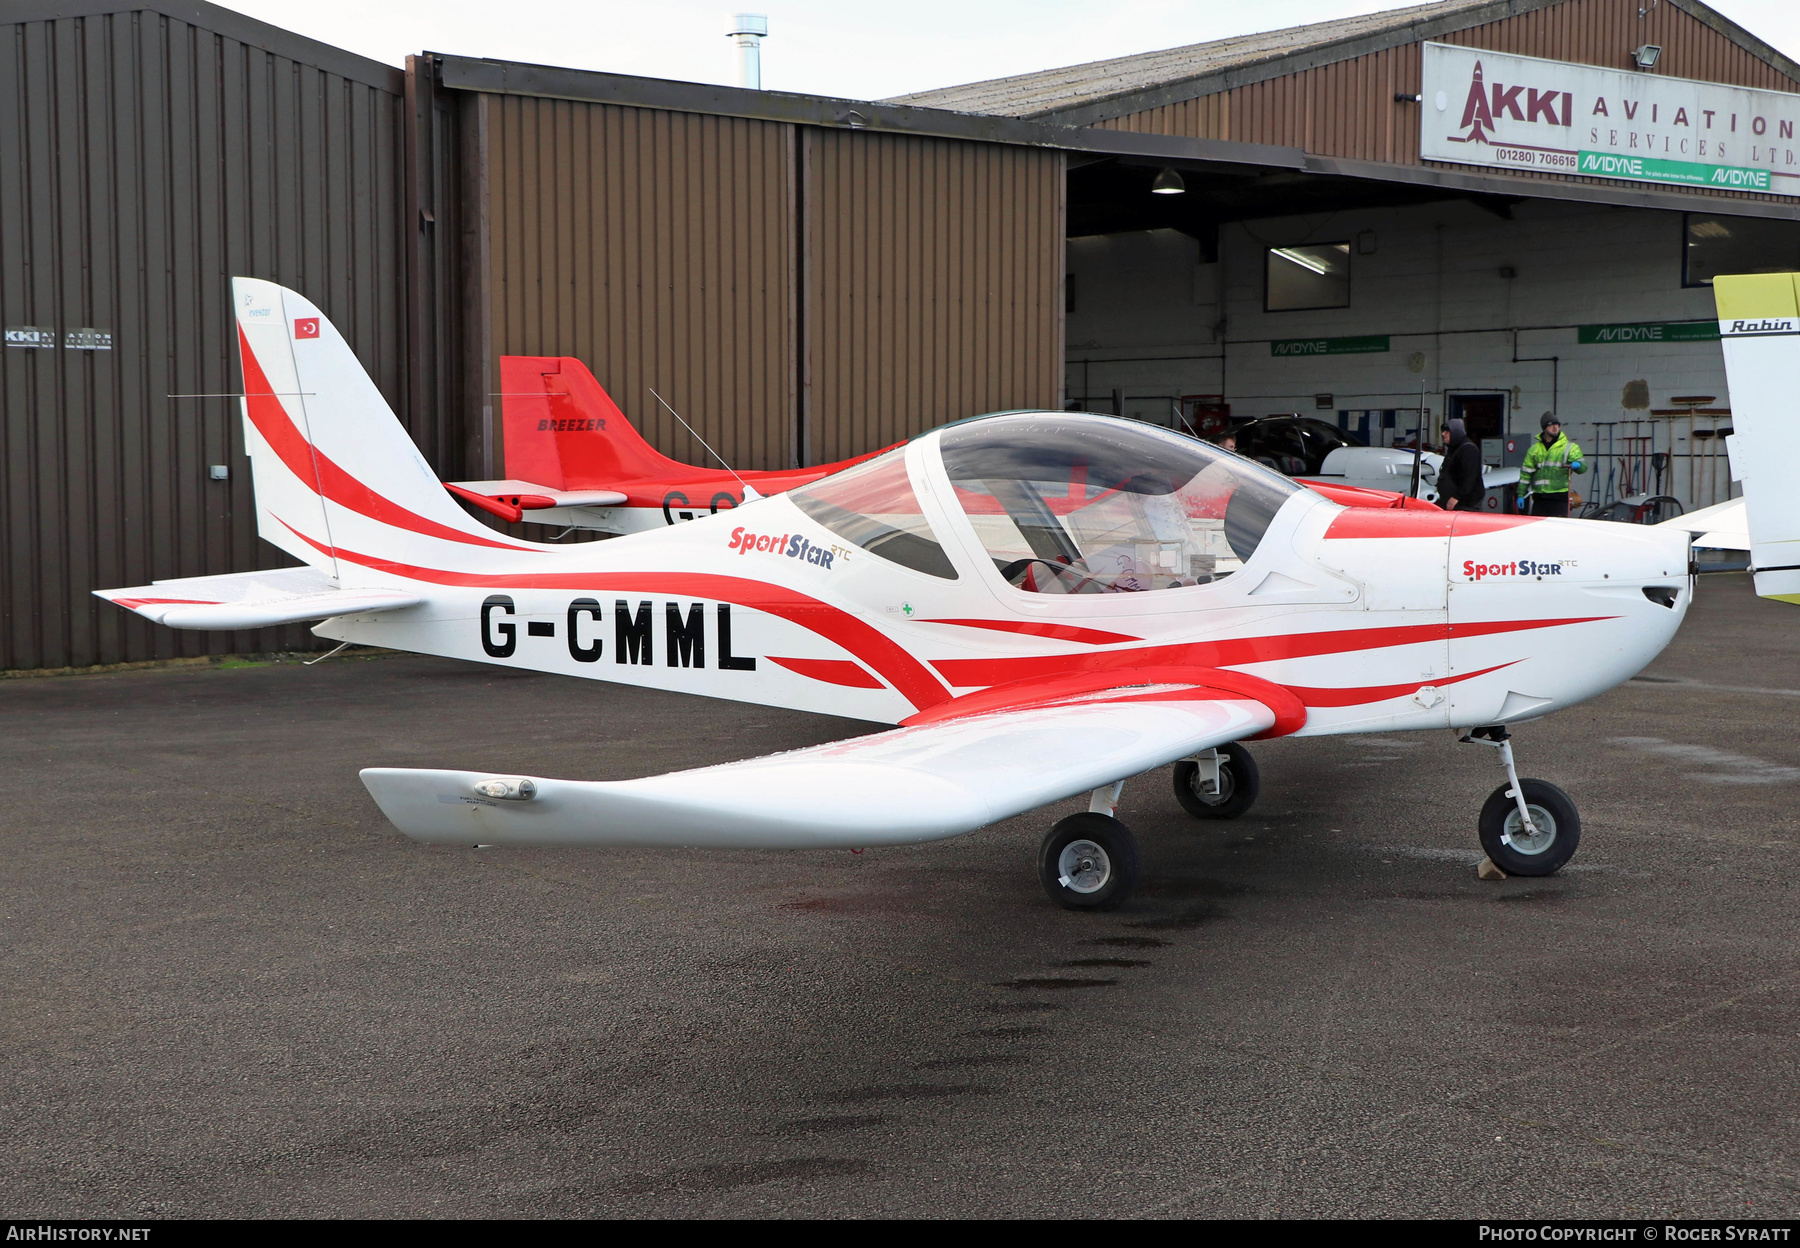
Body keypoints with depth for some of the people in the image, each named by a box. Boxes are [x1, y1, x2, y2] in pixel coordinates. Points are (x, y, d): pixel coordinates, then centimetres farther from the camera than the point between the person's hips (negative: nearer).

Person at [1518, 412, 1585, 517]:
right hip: (1539, 498, 3)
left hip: (1560, 497, -3)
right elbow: (1526, 474, 17)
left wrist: (1577, 465, -25)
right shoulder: (1534, 449, 16)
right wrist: (1521, 495, 11)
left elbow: (1583, 466, 0)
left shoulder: (1569, 447, 8)